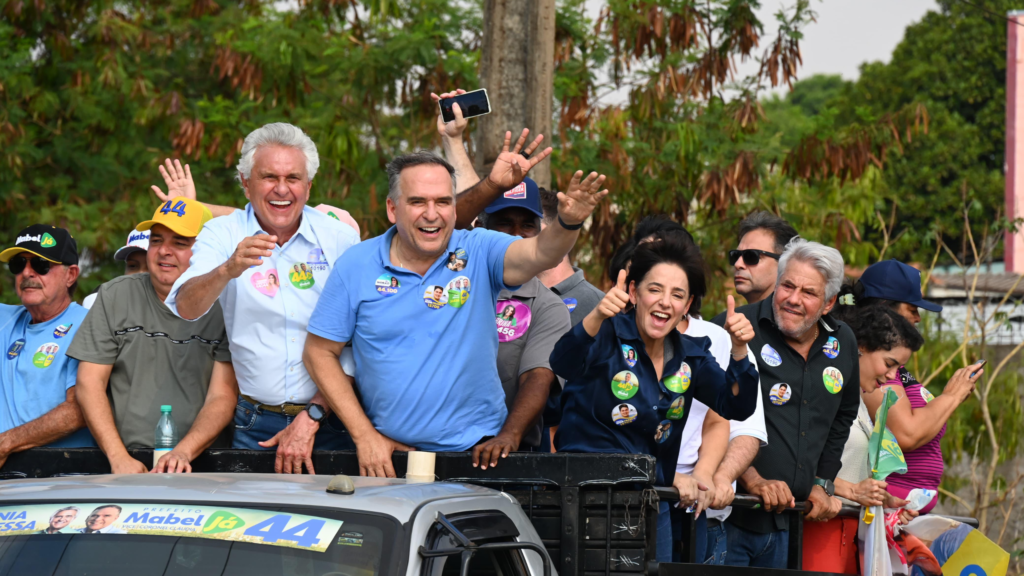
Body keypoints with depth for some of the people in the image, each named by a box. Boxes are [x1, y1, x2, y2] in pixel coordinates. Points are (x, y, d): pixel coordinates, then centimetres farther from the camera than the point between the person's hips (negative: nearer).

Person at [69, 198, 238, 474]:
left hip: (201, 461, -1)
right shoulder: (115, 296, 9)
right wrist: (119, 458, -8)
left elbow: (222, 398, 0)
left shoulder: (223, 307, 4)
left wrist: (183, 453, -16)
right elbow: (89, 384, 5)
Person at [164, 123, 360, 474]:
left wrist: (312, 417, -8)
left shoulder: (340, 239, 2)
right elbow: (186, 309, -14)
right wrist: (229, 270, -33)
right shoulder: (222, 235, 3)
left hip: (328, 422, 0)